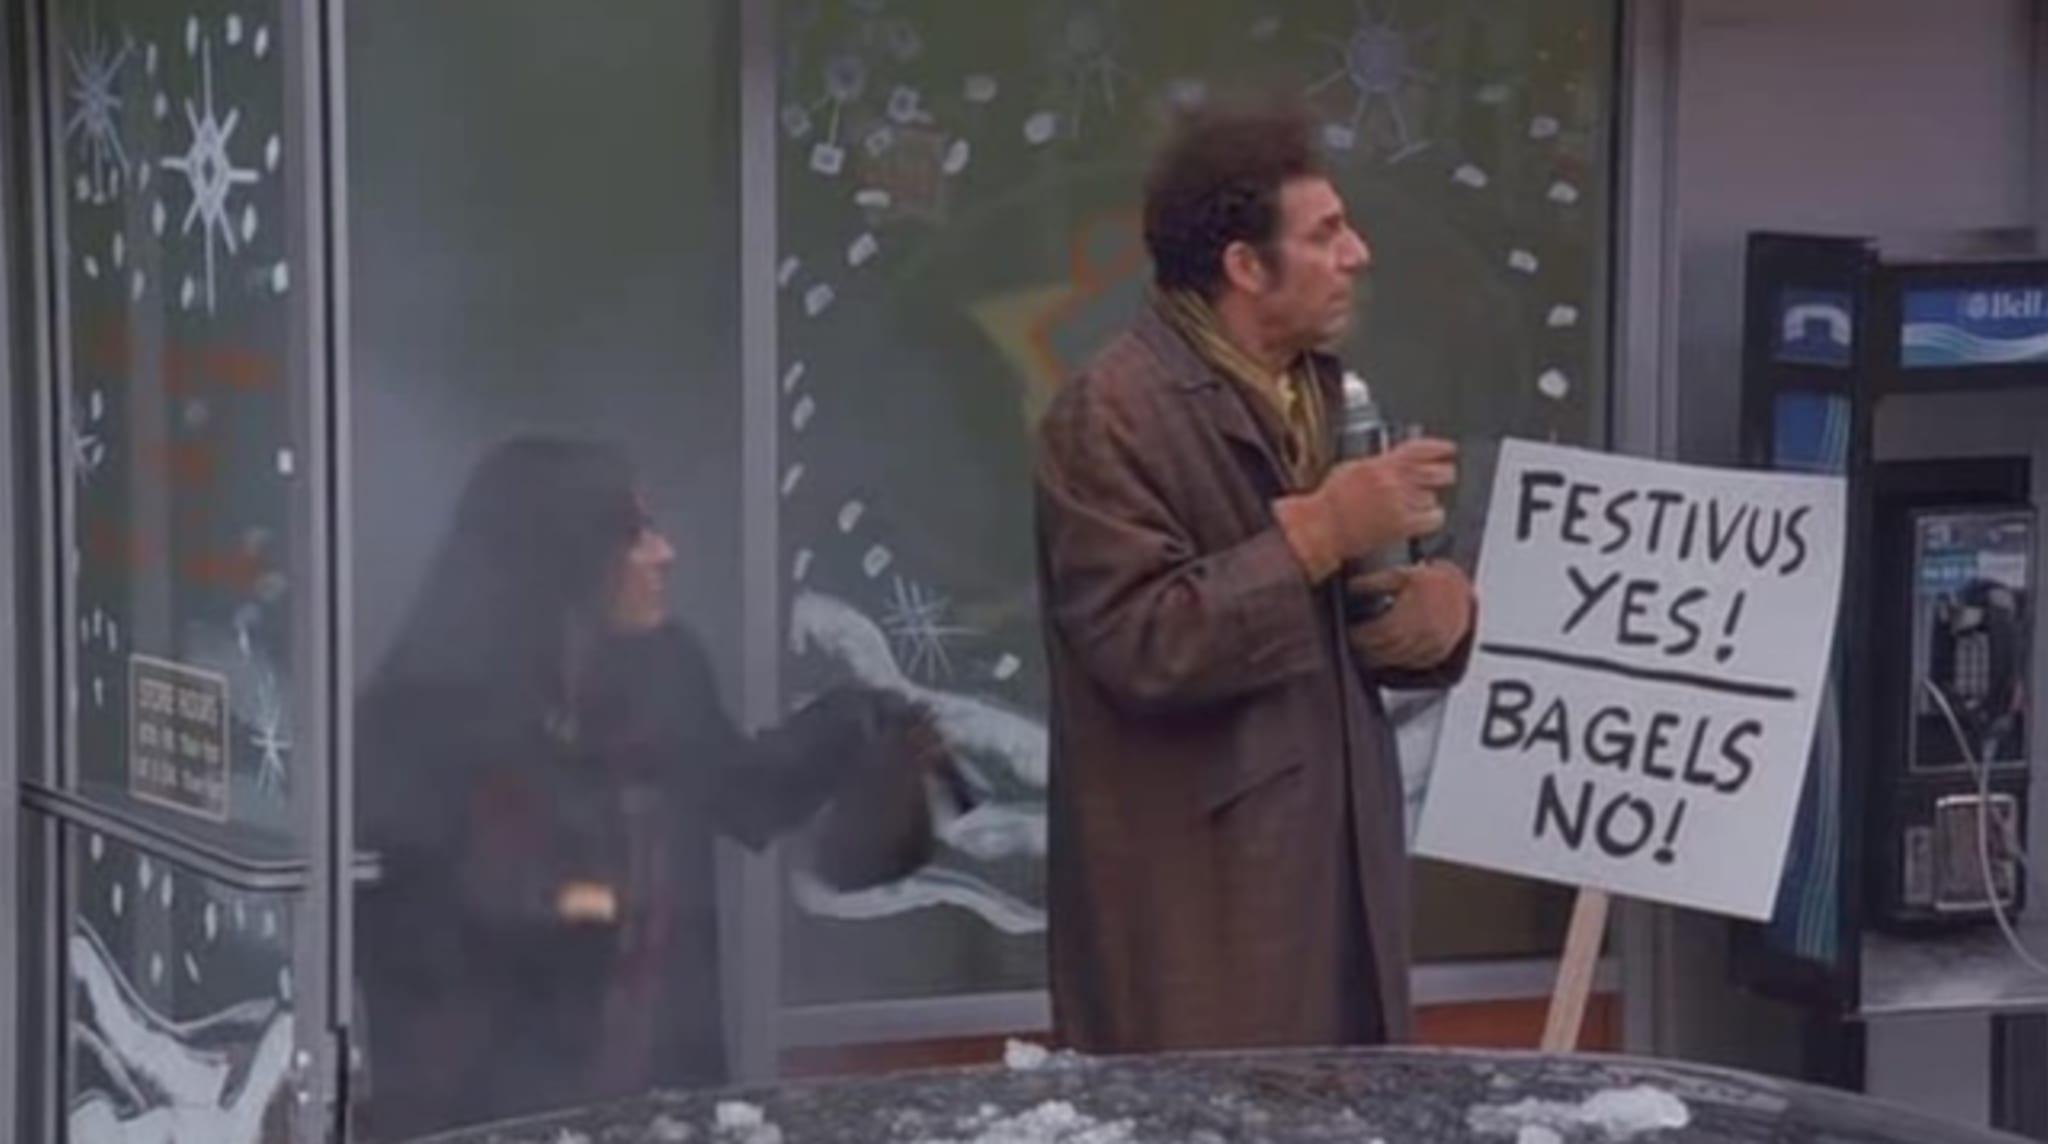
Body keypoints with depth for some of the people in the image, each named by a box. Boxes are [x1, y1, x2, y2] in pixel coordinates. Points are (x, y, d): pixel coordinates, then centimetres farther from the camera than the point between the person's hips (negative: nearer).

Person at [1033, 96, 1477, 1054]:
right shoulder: (1113, 415, -13)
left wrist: (1441, 603, -3)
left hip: (1338, 876, 8)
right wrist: (1316, 530, -22)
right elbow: (1142, 647, -22)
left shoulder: (1326, 392, 14)